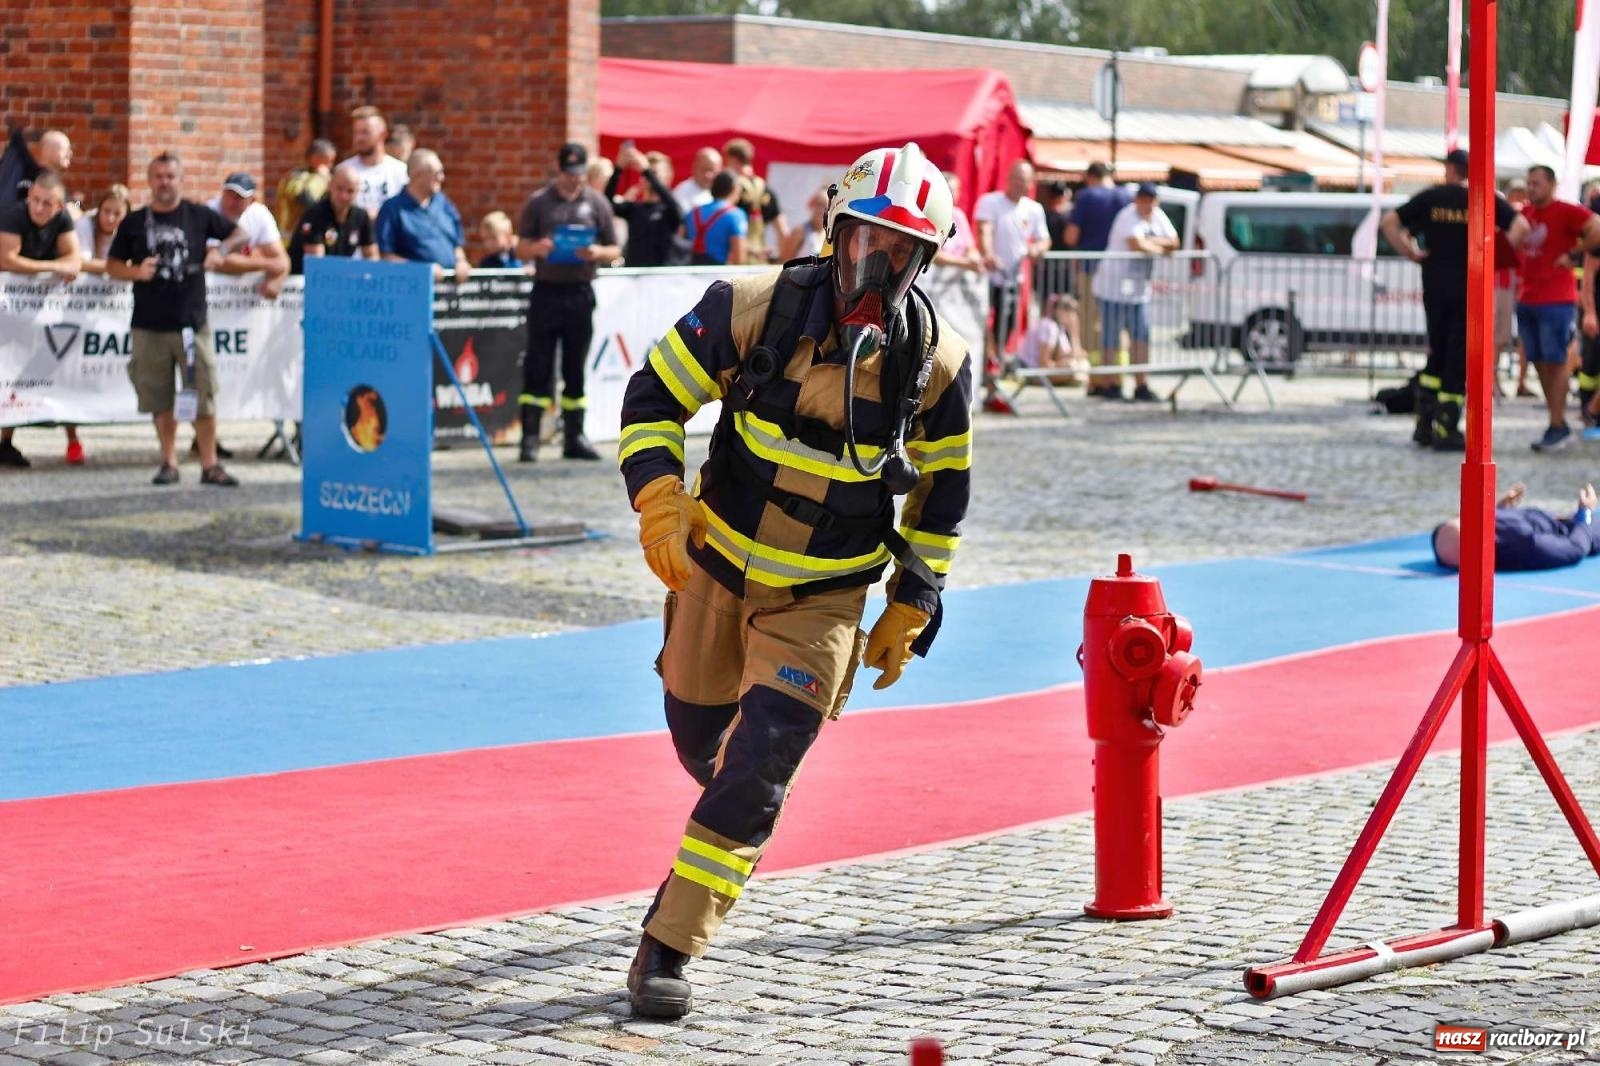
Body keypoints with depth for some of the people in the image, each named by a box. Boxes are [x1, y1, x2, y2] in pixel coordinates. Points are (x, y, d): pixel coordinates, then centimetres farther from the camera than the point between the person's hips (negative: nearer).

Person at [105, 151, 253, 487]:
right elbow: (112, 265, 9)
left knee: (203, 396, -3)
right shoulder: (134, 223, 6)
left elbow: (242, 235, 11)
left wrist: (221, 250, -8)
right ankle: (169, 462, 16)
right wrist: (136, 272, -11)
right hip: (149, 326, 1)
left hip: (192, 322, -1)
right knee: (160, 399, 5)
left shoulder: (200, 216, 5)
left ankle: (210, 465, 4)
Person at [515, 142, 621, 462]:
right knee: (538, 366, -3)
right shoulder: (538, 202, 5)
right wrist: (537, 248, -17)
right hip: (546, 290, -1)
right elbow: (521, 249, 5)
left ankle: (574, 437, 13)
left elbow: (615, 251, 8)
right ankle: (530, 437, -3)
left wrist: (598, 253, -14)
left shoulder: (597, 203, 8)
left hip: (580, 292, 1)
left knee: (575, 367, 6)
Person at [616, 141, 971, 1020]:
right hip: (716, 563, 1)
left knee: (754, 774, -12)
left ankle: (668, 949, -5)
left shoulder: (937, 362, -11)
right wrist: (658, 500, -21)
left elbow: (941, 491, 4)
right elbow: (653, 398, -7)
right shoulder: (756, 307, -16)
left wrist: (909, 610, 5)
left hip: (823, 598, -1)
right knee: (699, 740, 19)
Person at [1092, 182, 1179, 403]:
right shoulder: (1129, 217, -17)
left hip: (1139, 291, 8)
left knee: (1141, 338, 5)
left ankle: (1141, 387, 9)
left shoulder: (1157, 216, 8)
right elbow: (1136, 245, -30)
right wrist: (1160, 248, -11)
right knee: (1112, 341, -1)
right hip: (1114, 287, -8)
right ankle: (1111, 386, 8)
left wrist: (1152, 241, -13)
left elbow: (1174, 242, 5)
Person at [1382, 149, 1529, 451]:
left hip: (1434, 287, 2)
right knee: (1459, 357, 2)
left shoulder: (1430, 197, 4)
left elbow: (1389, 222, 1)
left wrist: (1409, 252, 3)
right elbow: (1521, 225, -12)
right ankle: (1446, 430, 0)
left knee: (1437, 353, 15)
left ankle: (1424, 425, 13)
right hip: (1470, 287, -2)